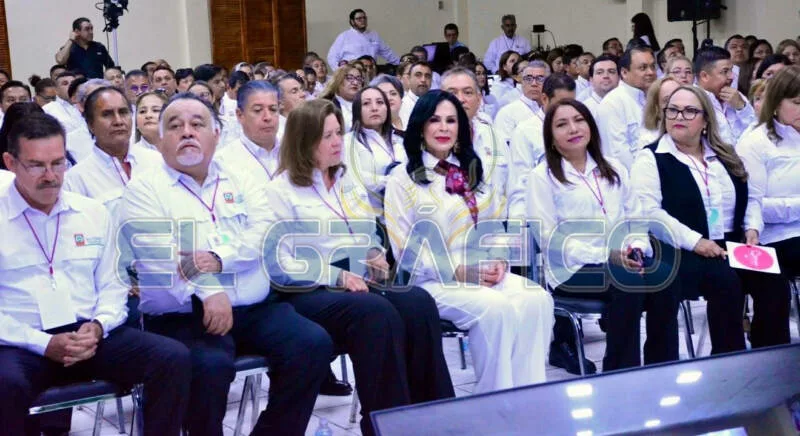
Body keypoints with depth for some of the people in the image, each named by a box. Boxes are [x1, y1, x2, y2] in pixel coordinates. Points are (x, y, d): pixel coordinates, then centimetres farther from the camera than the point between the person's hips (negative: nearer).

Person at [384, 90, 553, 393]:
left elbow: (495, 226, 18)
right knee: (495, 308, -33)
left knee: (537, 300, -24)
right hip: (435, 281, -5)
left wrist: (499, 260, -4)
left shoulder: (474, 171, 18)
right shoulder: (402, 179, 0)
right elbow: (405, 250, -5)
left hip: (487, 275, 5)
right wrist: (459, 271, -14)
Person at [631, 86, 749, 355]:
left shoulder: (725, 156, 18)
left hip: (732, 246, 5)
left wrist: (751, 228, 3)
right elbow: (649, 212, -14)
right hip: (680, 252, -5)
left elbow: (749, 198, 24)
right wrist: (695, 241, -20)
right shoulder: (651, 158, -1)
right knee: (726, 282, -32)